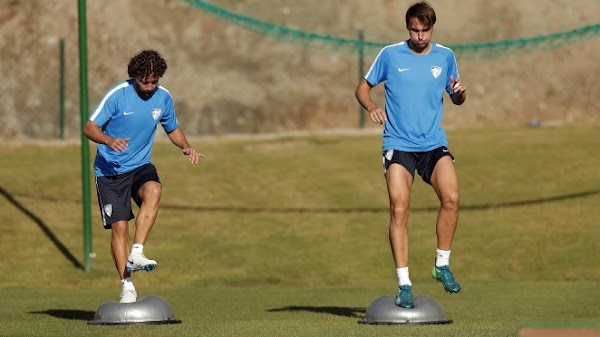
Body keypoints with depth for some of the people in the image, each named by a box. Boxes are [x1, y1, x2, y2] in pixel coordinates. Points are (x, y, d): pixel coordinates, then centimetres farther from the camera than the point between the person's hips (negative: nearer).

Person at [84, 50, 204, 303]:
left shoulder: (163, 97, 1)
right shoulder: (118, 94, -12)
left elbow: (172, 128, 19)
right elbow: (89, 127, -14)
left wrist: (186, 147, -2)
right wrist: (109, 140, -35)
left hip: (140, 166, 3)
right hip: (110, 170, -3)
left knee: (153, 190, -32)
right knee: (119, 226, -9)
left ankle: (136, 254, -31)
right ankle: (126, 286, -1)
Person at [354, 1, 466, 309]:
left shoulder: (445, 56, 7)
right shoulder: (390, 55, 1)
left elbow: (457, 99, 18)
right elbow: (362, 88, 9)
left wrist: (459, 92, -6)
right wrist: (371, 106, -13)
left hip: (434, 143, 2)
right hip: (398, 144, -2)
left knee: (451, 198, -20)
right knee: (399, 209, -14)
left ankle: (442, 265, -2)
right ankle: (404, 283, -9)